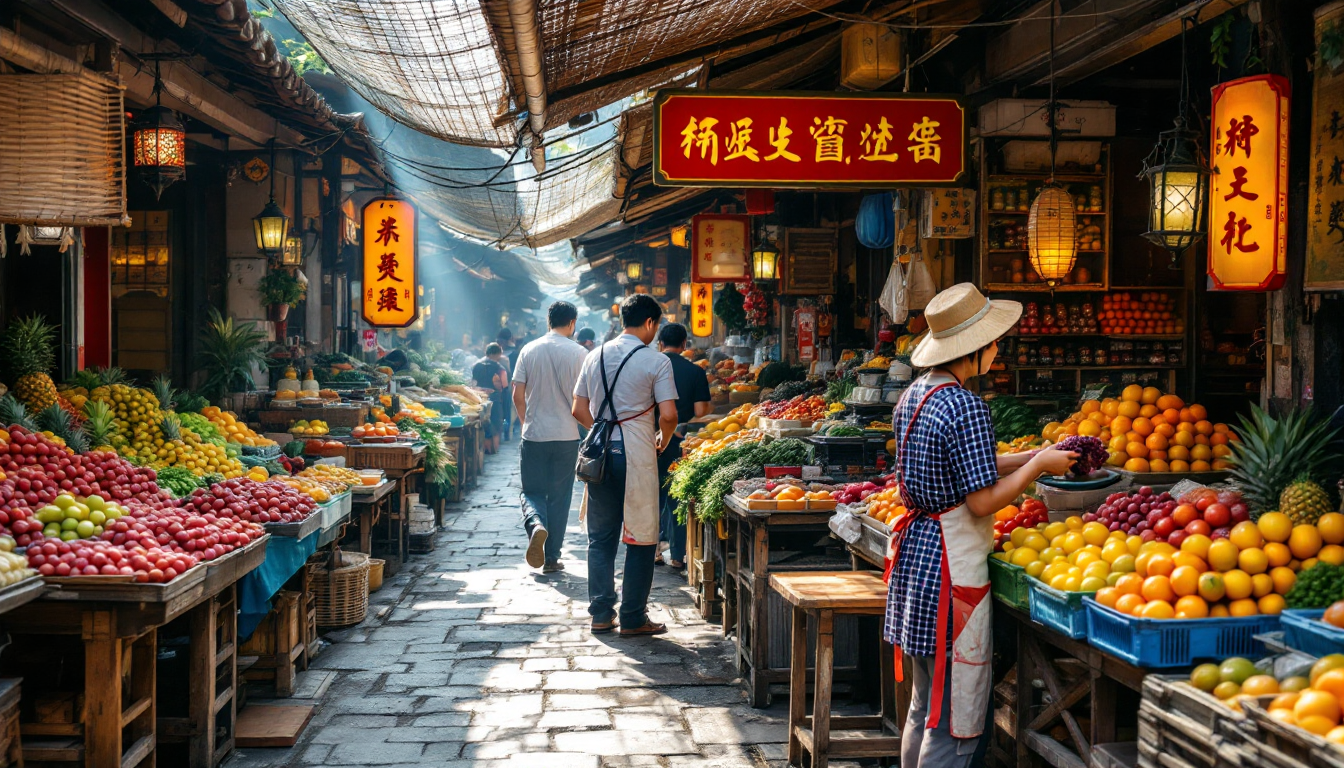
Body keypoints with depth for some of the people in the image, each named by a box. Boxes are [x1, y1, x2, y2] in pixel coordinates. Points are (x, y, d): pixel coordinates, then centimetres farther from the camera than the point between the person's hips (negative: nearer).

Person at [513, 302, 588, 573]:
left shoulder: (529, 350, 1)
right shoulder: (579, 353, -5)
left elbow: (518, 395, 1)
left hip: (533, 435, 1)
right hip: (566, 437, -1)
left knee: (532, 492, 12)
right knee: (559, 497, 9)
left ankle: (536, 524, -20)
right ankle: (551, 558, 12)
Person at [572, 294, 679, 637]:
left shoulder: (596, 356, 8)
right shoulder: (656, 361, -7)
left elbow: (579, 410, 10)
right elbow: (668, 416, -12)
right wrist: (663, 440, 7)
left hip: (600, 454, 5)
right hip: (637, 456, -5)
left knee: (601, 538, 12)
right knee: (641, 539, 5)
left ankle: (600, 614, 15)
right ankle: (633, 618, 7)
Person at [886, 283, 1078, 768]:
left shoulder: (915, 394, 9)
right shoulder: (966, 406, -19)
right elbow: (983, 500, -18)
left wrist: (1036, 456, 14)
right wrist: (1039, 465, -6)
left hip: (916, 548, 10)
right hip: (952, 562, -10)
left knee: (924, 705, 19)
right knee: (956, 720, -1)